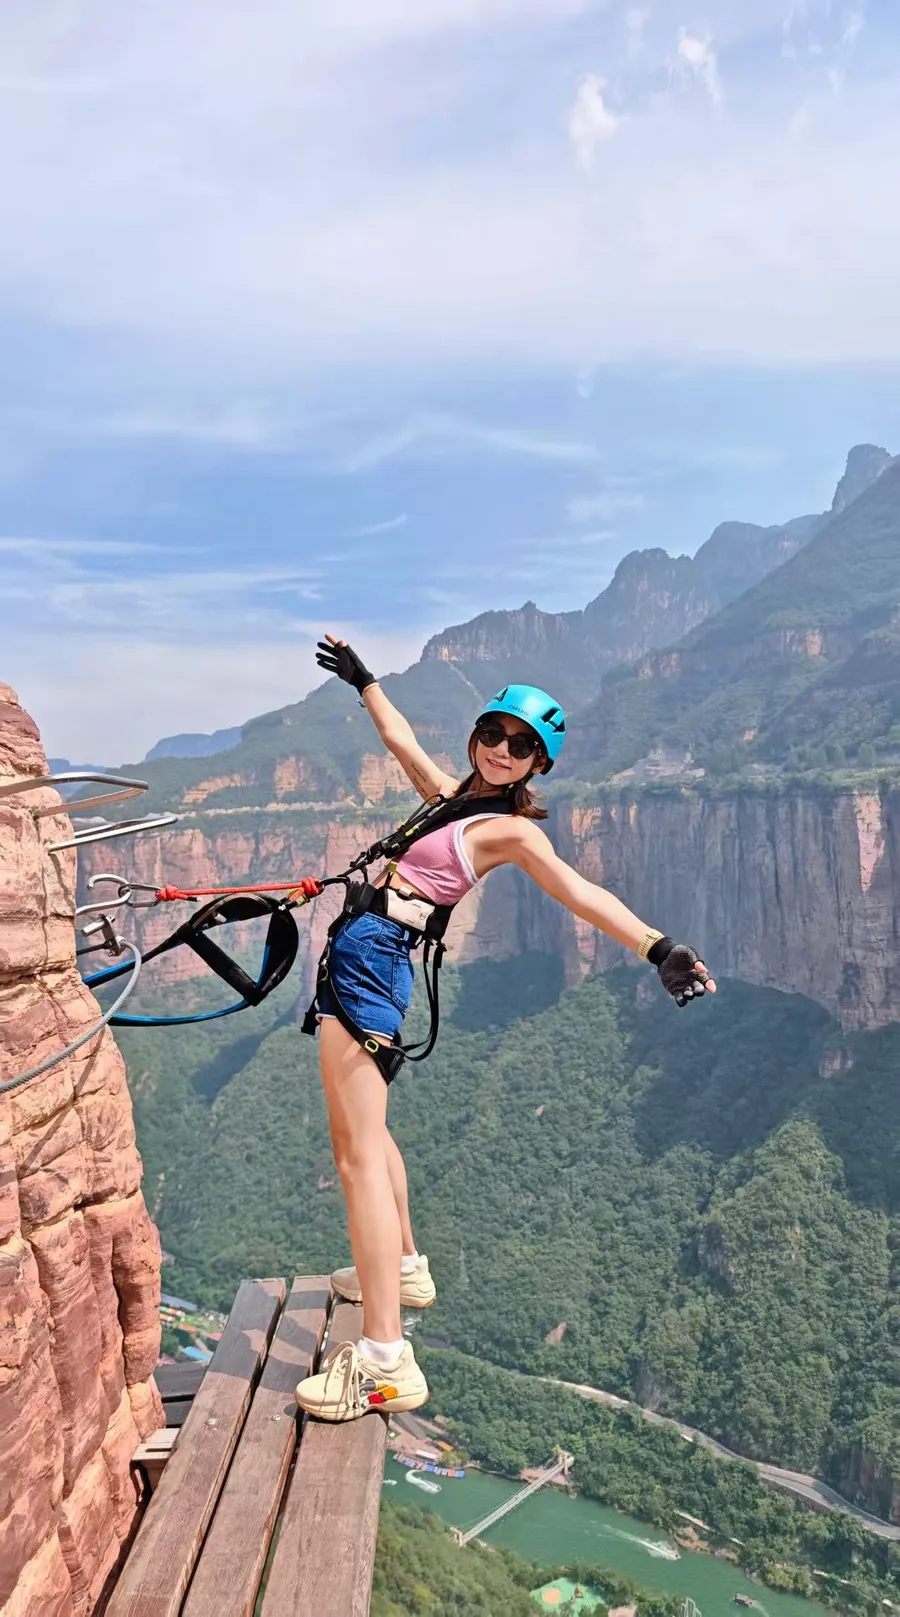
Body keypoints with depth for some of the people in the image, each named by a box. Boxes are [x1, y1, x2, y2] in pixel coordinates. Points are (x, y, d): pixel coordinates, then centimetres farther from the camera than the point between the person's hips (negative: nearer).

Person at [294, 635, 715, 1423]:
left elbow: (581, 892, -21)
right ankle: (404, 1269, 41)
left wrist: (659, 947, -35)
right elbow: (401, 738, 32)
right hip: (359, 954, 9)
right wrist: (362, 678, 45)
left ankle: (385, 1361, -17)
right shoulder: (452, 794, 16)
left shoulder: (511, 830, -7)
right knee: (364, 1126, 24)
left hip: (371, 959, -9)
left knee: (358, 1149, -16)